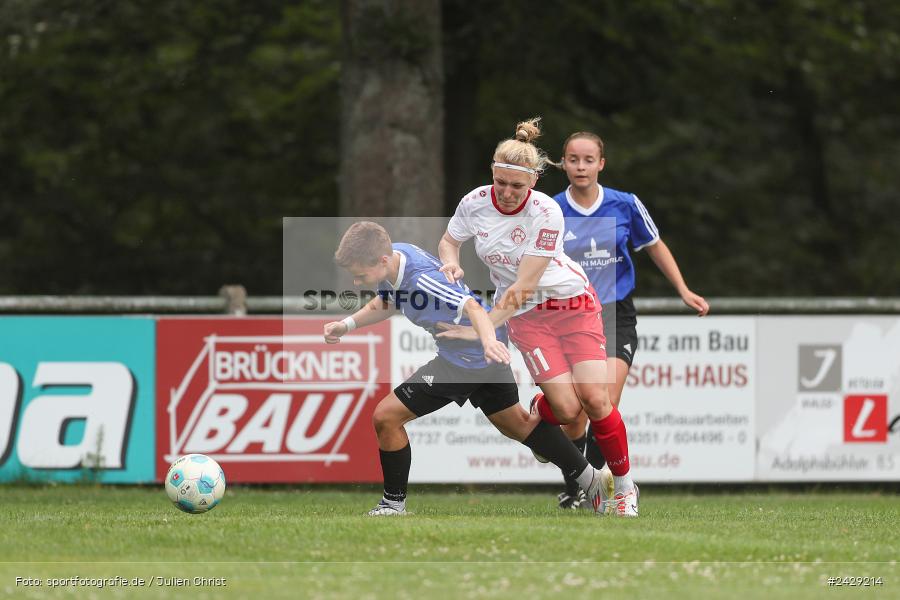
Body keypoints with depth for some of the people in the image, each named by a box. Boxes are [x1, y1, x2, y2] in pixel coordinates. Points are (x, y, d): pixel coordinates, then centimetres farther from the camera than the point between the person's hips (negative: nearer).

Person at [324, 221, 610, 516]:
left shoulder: (422, 279, -33)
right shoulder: (391, 256, -6)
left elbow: (471, 307, -45)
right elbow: (385, 303, 15)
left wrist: (488, 340, -64)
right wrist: (348, 324, 0)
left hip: (468, 357, -10)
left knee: (386, 417, -9)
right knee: (516, 423, 24)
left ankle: (393, 505, 6)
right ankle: (593, 482, 34)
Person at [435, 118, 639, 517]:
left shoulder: (546, 213, -24)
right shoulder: (475, 203, -12)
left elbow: (524, 285, -24)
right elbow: (449, 241, 9)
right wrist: (450, 261, -15)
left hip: (572, 301, -2)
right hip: (526, 316, 2)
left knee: (594, 397, -16)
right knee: (566, 408, -15)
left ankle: (624, 487, 3)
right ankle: (535, 410, 23)